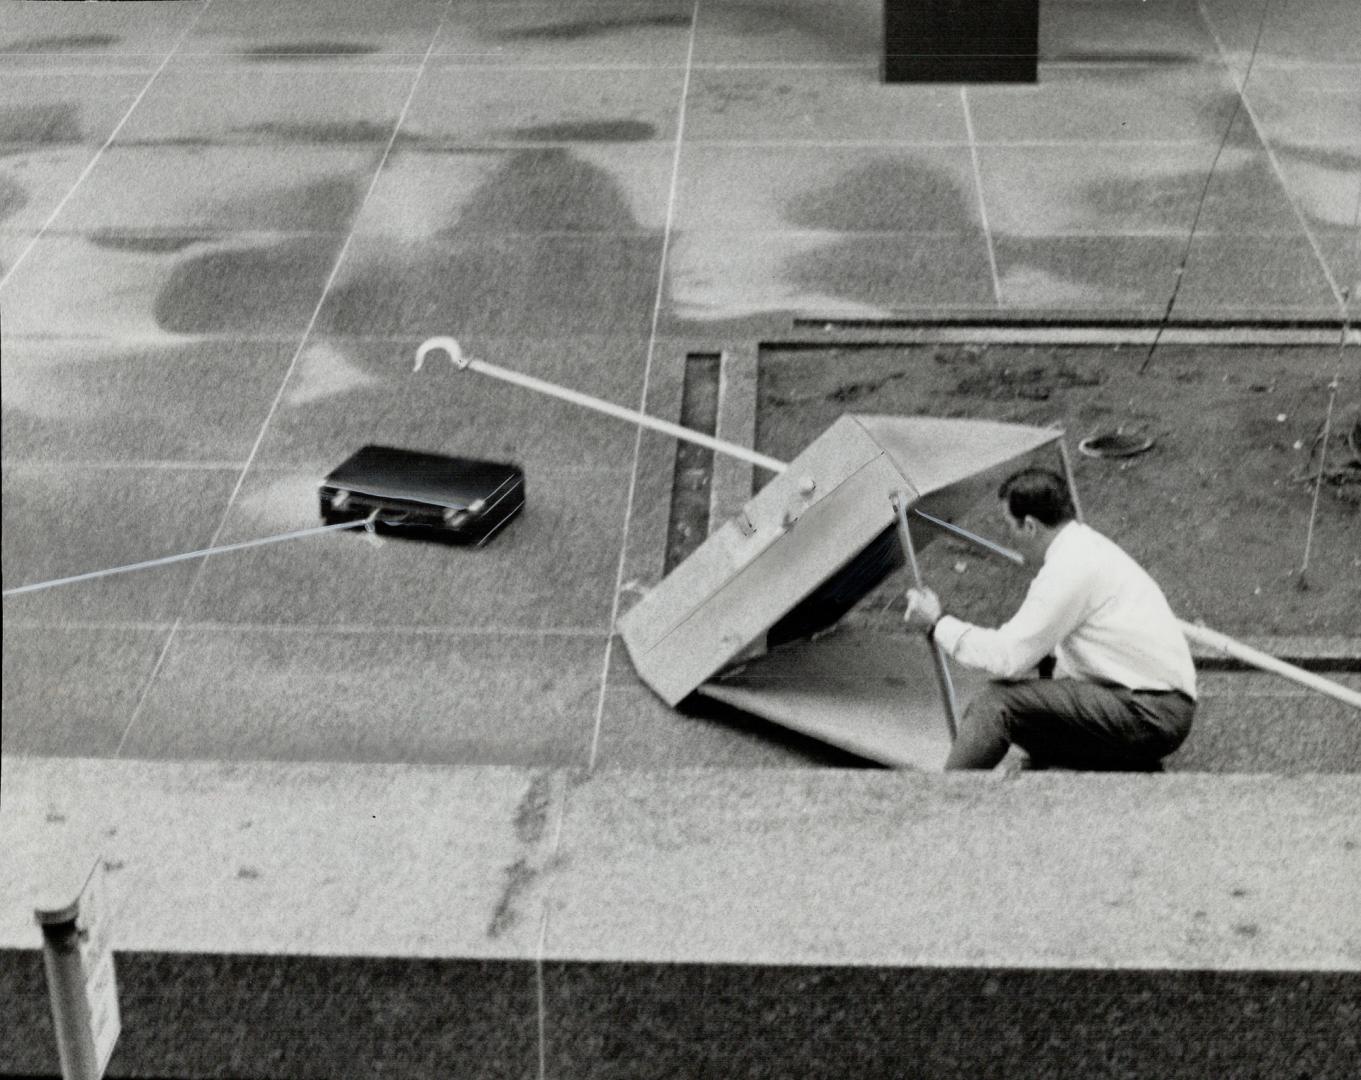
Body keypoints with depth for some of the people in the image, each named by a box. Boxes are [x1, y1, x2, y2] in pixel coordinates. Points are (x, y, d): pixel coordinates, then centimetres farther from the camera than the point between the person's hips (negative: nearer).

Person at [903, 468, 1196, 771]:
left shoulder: (1070, 568, -17)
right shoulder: (1086, 544, 14)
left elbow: (1008, 658, -16)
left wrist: (937, 624, -5)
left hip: (1151, 717, -10)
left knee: (1000, 703, -15)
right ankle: (1129, 766, 8)